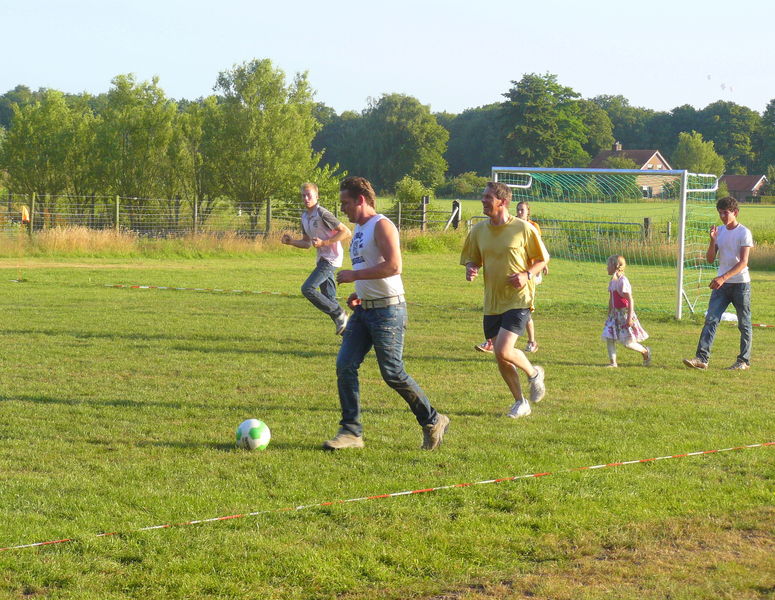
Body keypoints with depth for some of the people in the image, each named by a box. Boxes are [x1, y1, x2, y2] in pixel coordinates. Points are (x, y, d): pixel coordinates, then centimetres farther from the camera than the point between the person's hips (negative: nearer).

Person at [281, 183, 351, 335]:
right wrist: (291, 241, 3)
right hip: (322, 259, 9)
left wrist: (323, 243, -20)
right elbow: (307, 243, 21)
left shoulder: (322, 214, -15)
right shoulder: (304, 217, 12)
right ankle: (345, 328, 18)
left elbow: (346, 232, -15)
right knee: (329, 299, 10)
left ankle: (339, 315, -7)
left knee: (308, 289, -17)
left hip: (331, 258, -9)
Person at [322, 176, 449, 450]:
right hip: (364, 309, 9)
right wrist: (358, 294, 13)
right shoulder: (358, 229, 18)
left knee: (393, 374, -5)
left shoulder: (381, 225, -12)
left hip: (388, 309, -9)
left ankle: (433, 422, 12)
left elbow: (393, 266, -25)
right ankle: (351, 431, 3)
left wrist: (354, 275, -19)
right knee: (345, 365, -1)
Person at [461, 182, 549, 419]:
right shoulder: (478, 230, 4)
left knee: (503, 350, -19)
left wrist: (527, 275, -17)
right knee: (501, 358, 9)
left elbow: (543, 259, 1)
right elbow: (472, 259, 15)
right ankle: (520, 402, 27)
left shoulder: (523, 228, -8)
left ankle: (534, 373, 11)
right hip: (492, 303, 5)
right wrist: (470, 269, -9)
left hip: (518, 301, -5)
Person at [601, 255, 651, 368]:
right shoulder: (613, 281, 9)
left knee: (627, 342, -3)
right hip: (615, 314, 8)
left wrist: (630, 317, -23)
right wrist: (609, 314, 23)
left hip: (624, 314, -8)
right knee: (609, 338, -2)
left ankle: (646, 351, 20)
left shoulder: (623, 281, -18)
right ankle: (613, 362, 3)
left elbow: (630, 300, -20)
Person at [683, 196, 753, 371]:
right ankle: (702, 358, -14)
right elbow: (710, 259, 7)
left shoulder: (744, 232, -9)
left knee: (744, 324, 5)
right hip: (721, 284, 5)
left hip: (740, 283, -5)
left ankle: (744, 361, 14)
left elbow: (743, 262, -16)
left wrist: (723, 278, -25)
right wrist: (713, 240, -10)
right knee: (711, 320, -7)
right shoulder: (719, 231, 9)